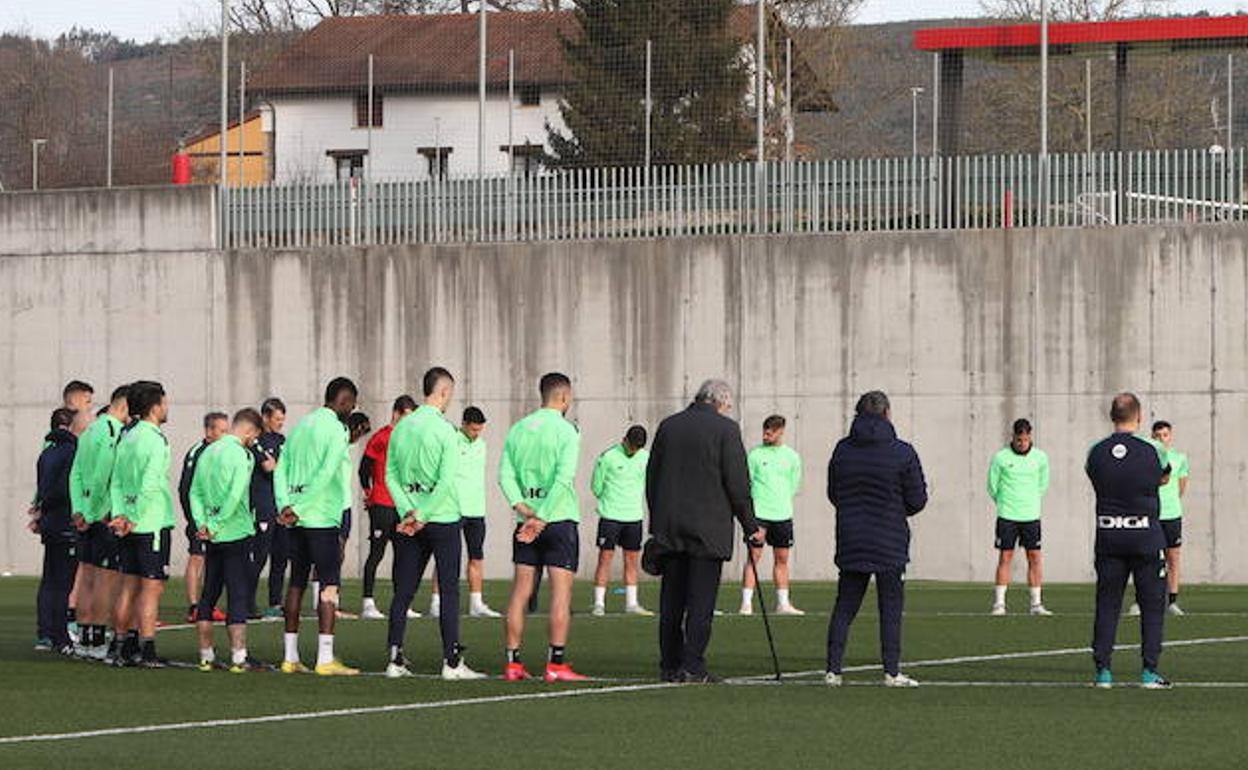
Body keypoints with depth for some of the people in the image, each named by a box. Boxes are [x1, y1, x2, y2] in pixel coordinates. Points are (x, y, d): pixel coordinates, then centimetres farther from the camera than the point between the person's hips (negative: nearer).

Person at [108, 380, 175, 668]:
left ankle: (122, 647, 14)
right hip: (153, 523, -8)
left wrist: (120, 515, 2)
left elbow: (116, 482, 8)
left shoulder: (127, 438, 11)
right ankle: (147, 652, -7)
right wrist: (135, 520, -15)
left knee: (130, 586, 11)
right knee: (152, 587, -5)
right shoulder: (156, 441, -14)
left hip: (131, 526, 8)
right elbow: (150, 485, -21)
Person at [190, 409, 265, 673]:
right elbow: (235, 495, -21)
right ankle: (239, 656, -7)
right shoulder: (242, 455, -12)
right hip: (236, 534, -7)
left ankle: (206, 655, 14)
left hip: (212, 538, 7)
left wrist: (202, 523, 0)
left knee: (209, 594, 12)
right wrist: (215, 526, -14)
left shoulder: (207, 453, 11)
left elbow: (195, 492, 8)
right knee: (239, 594, -4)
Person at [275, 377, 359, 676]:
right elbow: (325, 475, -19)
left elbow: (280, 470, 11)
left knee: (297, 583, 11)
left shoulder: (301, 426, 15)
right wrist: (298, 510, -15)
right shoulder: (335, 430, -9)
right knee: (329, 584, -6)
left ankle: (290, 656, 13)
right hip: (322, 517, -8)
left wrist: (286, 506, 0)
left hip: (297, 519, 8)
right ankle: (325, 659, -12)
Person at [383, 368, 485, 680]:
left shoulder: (401, 428, 6)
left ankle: (395, 660, 8)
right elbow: (446, 481, -18)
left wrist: (407, 511, -3)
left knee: (403, 592, 8)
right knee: (449, 591, 0)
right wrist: (422, 516, -13)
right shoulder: (444, 430, -12)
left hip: (409, 519, 6)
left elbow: (391, 475, 4)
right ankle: (452, 662, -1)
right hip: (443, 520, -5)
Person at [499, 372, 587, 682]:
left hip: (526, 519, 5)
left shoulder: (518, 429, 9)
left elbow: (505, 474, 2)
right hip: (560, 518, -5)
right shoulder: (566, 430, -8)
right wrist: (543, 518, -16)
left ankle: (512, 663, 7)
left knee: (520, 592, 8)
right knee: (561, 592, -3)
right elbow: (564, 479, -17)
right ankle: (556, 664, -8)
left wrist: (522, 507, -7)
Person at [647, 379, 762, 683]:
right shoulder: (725, 429, -4)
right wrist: (751, 527, 2)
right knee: (701, 601, -3)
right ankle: (692, 666, -8)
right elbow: (737, 484, -7)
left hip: (668, 529, 5)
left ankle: (669, 665, 9)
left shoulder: (668, 426, 10)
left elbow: (651, 478, 12)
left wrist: (656, 525, 18)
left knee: (671, 599, 8)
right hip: (708, 529, -5)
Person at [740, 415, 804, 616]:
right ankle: (746, 603, -9)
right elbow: (746, 484, 1)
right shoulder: (755, 454, 0)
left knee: (782, 559, 8)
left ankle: (783, 604, 15)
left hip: (782, 514, 4)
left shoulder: (792, 457, 8)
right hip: (759, 513, -4)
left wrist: (781, 504, 9)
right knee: (754, 556, -8)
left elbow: (794, 485, 14)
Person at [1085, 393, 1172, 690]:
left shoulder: (1096, 452, -2)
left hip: (1108, 536, 2)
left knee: (1106, 604, 8)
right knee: (1152, 605, 6)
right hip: (1146, 537, -2)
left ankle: (1103, 670, 5)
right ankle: (1150, 671, 2)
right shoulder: (1152, 450, -7)